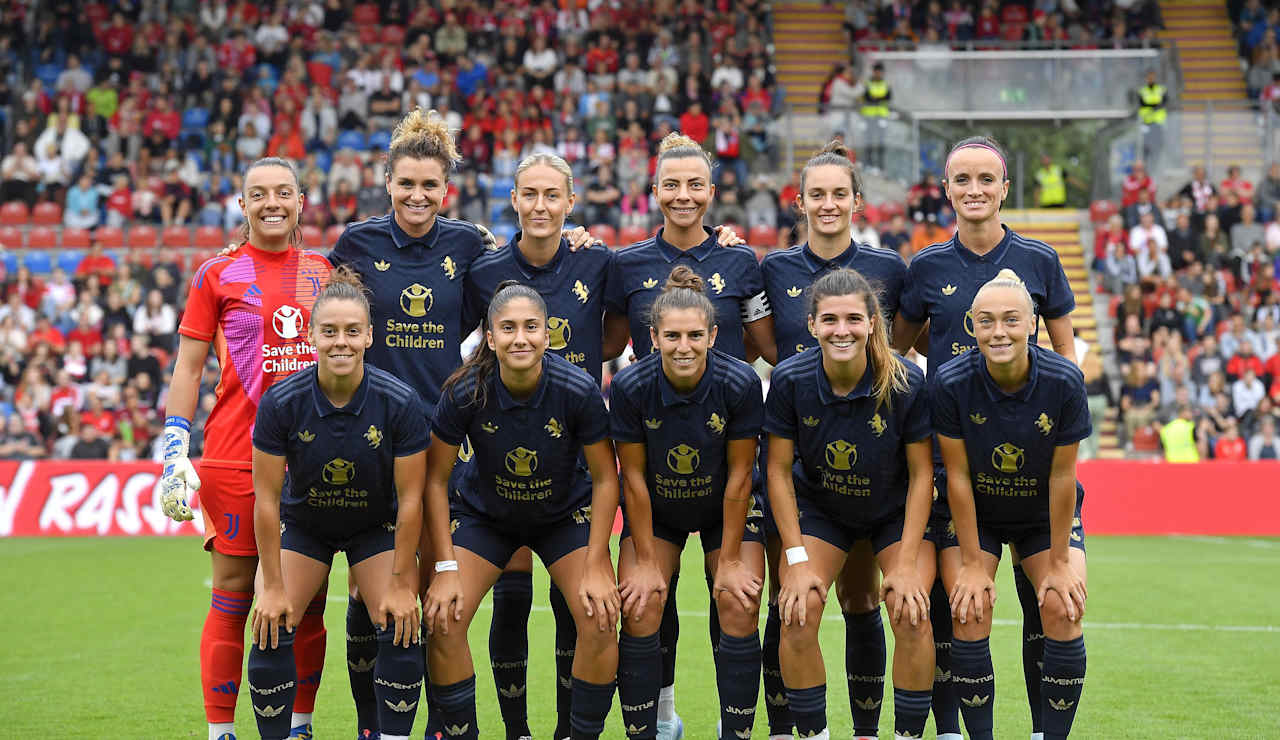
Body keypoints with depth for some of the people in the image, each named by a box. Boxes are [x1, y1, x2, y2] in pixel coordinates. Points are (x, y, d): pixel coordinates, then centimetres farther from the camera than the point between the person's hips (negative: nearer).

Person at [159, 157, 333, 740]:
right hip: (234, 453, -3)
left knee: (308, 598, 6)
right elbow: (188, 368, 2)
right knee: (233, 594, -1)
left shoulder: (324, 272, 12)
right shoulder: (217, 274, 2)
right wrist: (174, 451, -6)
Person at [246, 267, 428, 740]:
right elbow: (266, 497, -17)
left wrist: (401, 583, -14)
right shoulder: (281, 402, -25)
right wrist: (273, 586, -15)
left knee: (401, 633, -15)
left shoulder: (400, 403, -25)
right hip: (302, 522, 0)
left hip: (377, 524, 0)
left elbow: (410, 498, -17)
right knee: (270, 634, -12)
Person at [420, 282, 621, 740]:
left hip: (566, 513, 0)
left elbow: (605, 478, -13)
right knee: (442, 619, -15)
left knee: (600, 620, -18)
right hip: (486, 513, 1)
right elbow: (435, 479, -13)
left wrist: (595, 567, -15)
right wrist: (445, 568, -16)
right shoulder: (464, 393, -25)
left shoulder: (578, 390, -26)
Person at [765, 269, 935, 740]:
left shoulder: (906, 383, -24)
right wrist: (797, 558, -14)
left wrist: (907, 564, -16)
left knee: (912, 616, -19)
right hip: (819, 510, 1)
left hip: (896, 511, -1)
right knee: (797, 616, -17)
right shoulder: (790, 380, -22)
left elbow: (921, 473, -14)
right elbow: (779, 470, -11)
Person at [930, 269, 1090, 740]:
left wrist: (1059, 561, -11)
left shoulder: (1064, 382, -24)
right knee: (969, 611, -17)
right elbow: (958, 476, -16)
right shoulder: (950, 383, -24)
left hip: (1046, 514, 0)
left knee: (1064, 609, -16)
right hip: (974, 513, 0)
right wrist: (972, 563, -13)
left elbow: (1062, 476, -16)